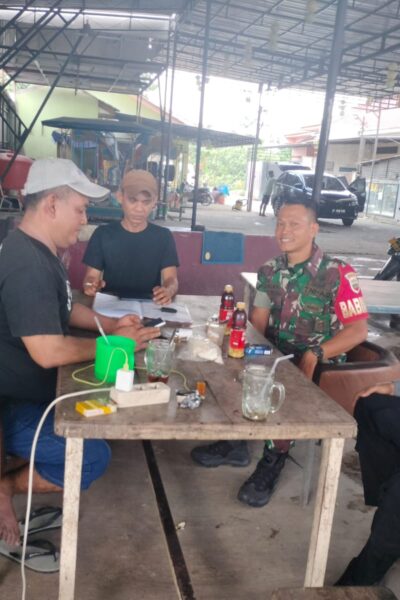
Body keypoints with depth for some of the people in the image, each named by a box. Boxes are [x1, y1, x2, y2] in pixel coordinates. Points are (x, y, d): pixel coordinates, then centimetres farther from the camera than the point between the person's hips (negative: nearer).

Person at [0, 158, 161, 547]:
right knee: (92, 458, -20)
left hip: (32, 390, 11)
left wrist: (111, 324, 3)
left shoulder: (39, 251, 7)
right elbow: (48, 352, -33)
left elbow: (64, 308, 19)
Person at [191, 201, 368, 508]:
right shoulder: (270, 271, 4)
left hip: (321, 366, -6)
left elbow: (358, 330, -17)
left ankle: (273, 461, -7)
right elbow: (257, 323, 8)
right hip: (277, 356, 6)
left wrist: (314, 354, -29)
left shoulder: (338, 273, -14)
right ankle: (235, 443, 7)